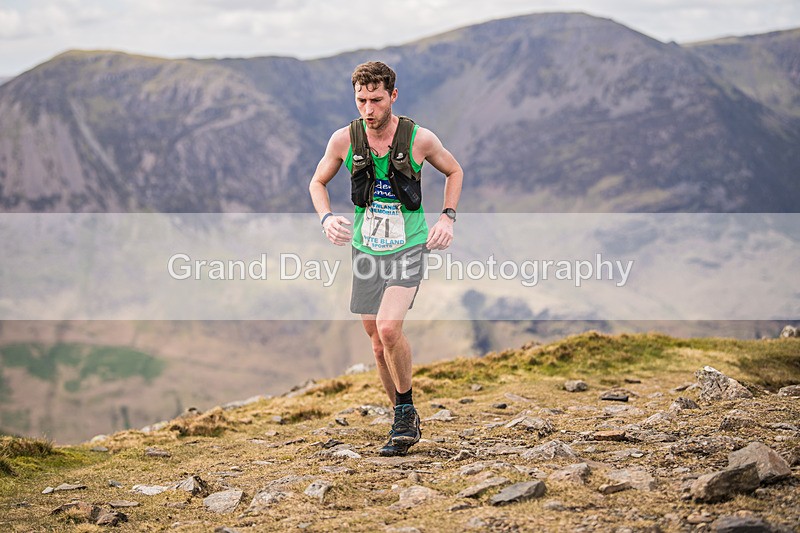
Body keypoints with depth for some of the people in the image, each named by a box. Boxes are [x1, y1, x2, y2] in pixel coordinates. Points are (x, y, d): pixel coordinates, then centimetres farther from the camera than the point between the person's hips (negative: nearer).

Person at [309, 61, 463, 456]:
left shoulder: (419, 139, -11)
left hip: (408, 247, -3)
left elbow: (454, 171, 9)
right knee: (380, 346, 9)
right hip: (366, 249, 3)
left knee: (389, 328, -24)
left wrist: (447, 217, -3)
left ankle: (406, 410, -3)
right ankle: (406, 423, 28)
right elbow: (317, 182, 11)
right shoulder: (344, 139, -6)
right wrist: (326, 218, -8)